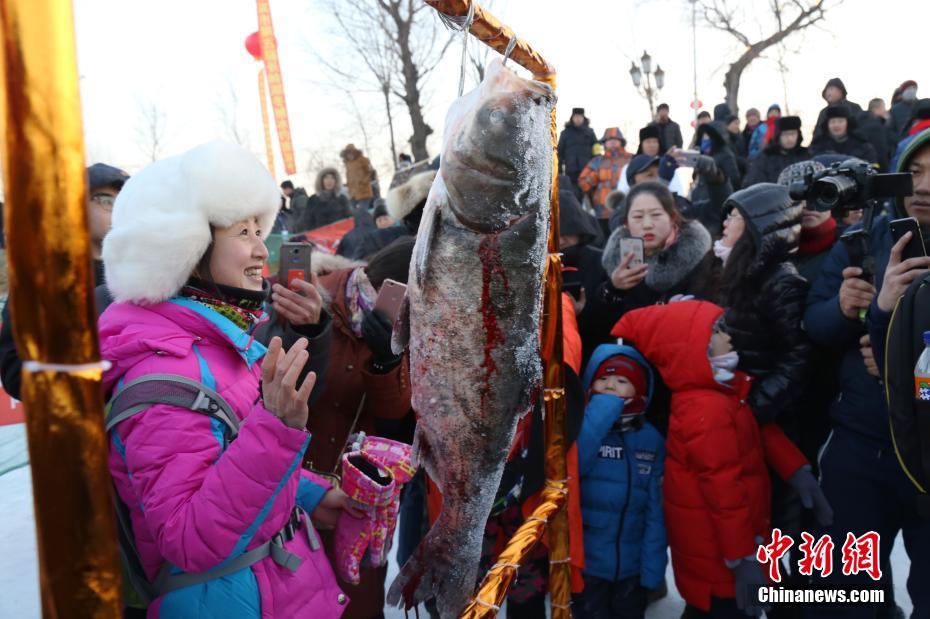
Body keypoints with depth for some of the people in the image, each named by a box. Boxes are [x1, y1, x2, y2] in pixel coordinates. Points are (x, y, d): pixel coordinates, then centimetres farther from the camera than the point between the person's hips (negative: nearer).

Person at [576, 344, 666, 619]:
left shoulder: (651, 438, 0)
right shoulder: (579, 425, -7)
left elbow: (656, 510, -1)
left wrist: (653, 567, -6)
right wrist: (601, 411, -23)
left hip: (632, 568, 3)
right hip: (584, 565, -3)